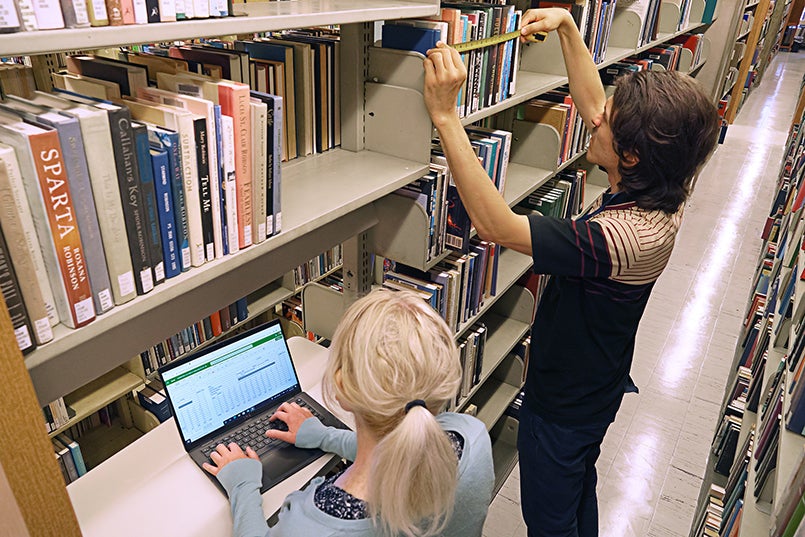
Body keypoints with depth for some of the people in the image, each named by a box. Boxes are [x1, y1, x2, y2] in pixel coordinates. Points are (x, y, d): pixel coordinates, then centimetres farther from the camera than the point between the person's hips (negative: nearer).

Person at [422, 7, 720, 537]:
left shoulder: (623, 235, -40)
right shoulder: (658, 194, -12)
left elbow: (495, 223, -40)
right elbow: (591, 103, -1)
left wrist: (445, 114, -43)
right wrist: (567, 25, -4)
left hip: (564, 403, -8)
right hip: (597, 387, 9)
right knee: (580, 492, 33)